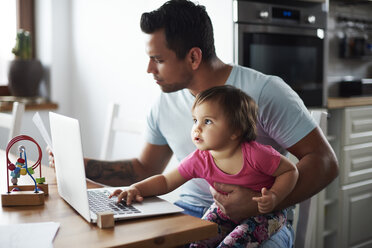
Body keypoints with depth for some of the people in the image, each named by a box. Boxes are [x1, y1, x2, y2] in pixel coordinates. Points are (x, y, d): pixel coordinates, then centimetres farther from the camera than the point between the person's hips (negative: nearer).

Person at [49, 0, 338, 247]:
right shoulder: (165, 104, 5)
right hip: (190, 211, 4)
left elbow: (325, 161, -13)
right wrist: (80, 165, 5)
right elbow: (145, 168, 17)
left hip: (259, 221, -3)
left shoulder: (265, 92, -13)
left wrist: (261, 204, -26)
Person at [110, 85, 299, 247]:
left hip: (265, 212, -4)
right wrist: (136, 188, -24)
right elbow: (166, 181, -8)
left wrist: (274, 197, -31)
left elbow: (291, 171, -15)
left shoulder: (255, 155, -28)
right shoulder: (199, 160, -15)